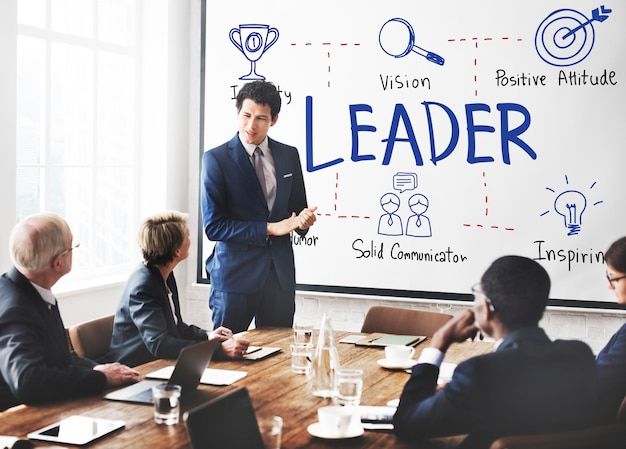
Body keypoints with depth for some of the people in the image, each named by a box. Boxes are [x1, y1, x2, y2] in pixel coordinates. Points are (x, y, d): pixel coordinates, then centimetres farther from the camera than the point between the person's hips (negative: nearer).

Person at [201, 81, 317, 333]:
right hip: (236, 274, -4)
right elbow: (213, 226, -11)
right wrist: (270, 229, -16)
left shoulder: (289, 156, 7)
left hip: (280, 274, 4)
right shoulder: (216, 159, -6)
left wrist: (303, 220, -9)